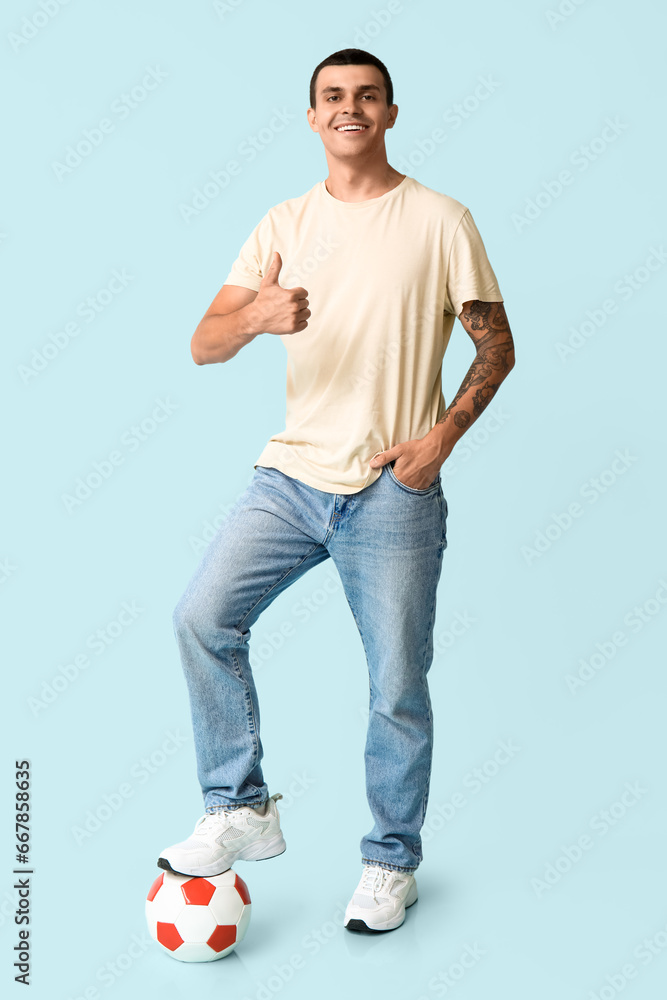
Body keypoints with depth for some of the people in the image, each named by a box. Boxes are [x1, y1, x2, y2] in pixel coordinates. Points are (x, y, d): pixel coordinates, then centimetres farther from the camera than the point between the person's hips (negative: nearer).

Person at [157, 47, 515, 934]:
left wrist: (444, 432, -12)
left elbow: (496, 345, 4)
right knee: (202, 617, -10)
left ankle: (392, 863, 23)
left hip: (394, 493, -3)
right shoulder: (284, 224, 8)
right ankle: (242, 810, 8)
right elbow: (203, 346, 0)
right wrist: (255, 317, -23)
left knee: (398, 689, 2)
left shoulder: (440, 220, 1)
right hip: (291, 474, 3)